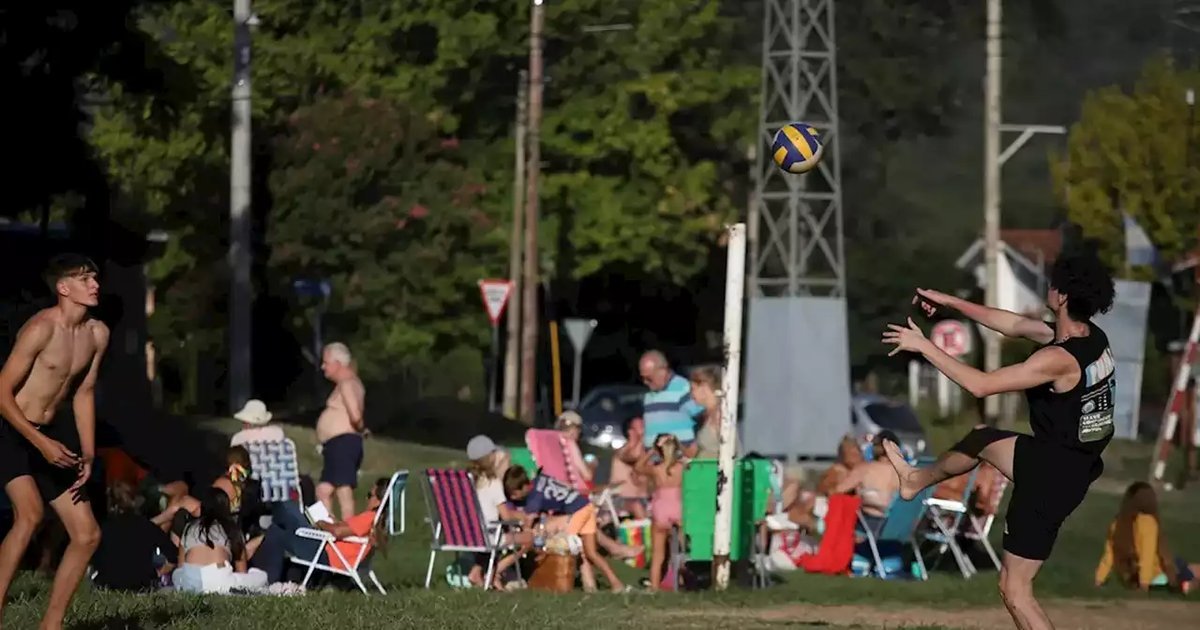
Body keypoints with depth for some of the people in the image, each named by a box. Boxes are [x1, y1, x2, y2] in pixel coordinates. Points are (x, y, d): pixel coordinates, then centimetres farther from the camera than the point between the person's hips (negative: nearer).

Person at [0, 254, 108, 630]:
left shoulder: (97, 334, 2)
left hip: (52, 432, 8)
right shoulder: (41, 329, -21)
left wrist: (87, 454, 6)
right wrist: (41, 443, -25)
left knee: (87, 534, 3)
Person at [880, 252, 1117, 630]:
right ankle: (917, 481, 58)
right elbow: (1013, 325, 12)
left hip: (1050, 478, -9)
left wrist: (924, 347, -18)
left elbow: (980, 385, -28)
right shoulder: (1091, 338, -2)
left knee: (1015, 589, -3)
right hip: (1070, 460, 9)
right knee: (982, 438, 31)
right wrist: (950, 302, 16)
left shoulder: (1060, 360, -29)